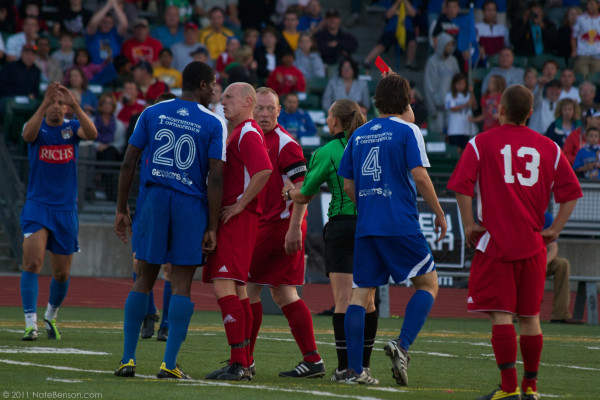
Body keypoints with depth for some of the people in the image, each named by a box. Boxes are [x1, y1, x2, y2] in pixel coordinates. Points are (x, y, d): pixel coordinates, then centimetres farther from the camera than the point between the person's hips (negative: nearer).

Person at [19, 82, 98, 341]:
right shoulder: (37, 127, -1)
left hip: (66, 209, 2)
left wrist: (75, 106, -32)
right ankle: (31, 323, -21)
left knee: (62, 273, 8)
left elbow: (92, 134, -20)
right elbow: (28, 135, -27)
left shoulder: (72, 128, 3)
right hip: (37, 205, -2)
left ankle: (51, 317, 34)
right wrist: (44, 105, -38)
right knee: (33, 262, -21)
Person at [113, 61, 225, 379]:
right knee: (181, 284, 0)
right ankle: (169, 364, -5)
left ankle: (128, 359, 6)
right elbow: (215, 178, -6)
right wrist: (212, 228, -3)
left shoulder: (152, 114, 6)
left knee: (144, 279, 9)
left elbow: (128, 163, 4)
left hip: (154, 200, 2)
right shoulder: (213, 124, -2)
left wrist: (121, 209, 11)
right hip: (191, 207, -2)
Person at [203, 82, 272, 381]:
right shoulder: (236, 134, 21)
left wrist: (239, 205, -21)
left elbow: (264, 170, -26)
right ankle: (241, 363, 16)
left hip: (238, 219, -11)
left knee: (223, 287, -17)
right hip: (231, 218, 11)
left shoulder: (249, 133, -11)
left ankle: (239, 364, -19)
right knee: (236, 290, 12)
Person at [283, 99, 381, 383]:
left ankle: (344, 368, -10)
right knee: (367, 300, 8)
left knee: (343, 300, -6)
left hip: (342, 225, -4)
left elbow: (304, 196, 4)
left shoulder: (326, 153, -3)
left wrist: (289, 191, 24)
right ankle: (364, 367, 8)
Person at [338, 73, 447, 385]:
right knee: (428, 284, 9)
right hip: (401, 225, -5)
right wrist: (439, 213, -1)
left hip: (365, 227, 5)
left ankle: (354, 369, -2)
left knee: (361, 293, 5)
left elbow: (349, 186, 15)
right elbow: (419, 175, -11)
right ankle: (402, 345, -11)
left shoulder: (359, 134, 13)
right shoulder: (407, 130, -2)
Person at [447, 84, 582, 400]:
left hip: (495, 242, -3)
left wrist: (469, 225, -2)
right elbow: (571, 191, 6)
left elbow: (462, 185, -10)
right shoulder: (548, 147, 8)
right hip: (533, 244, 3)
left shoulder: (482, 143, 0)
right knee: (529, 316, 11)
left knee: (501, 314, -5)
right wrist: (555, 229, 9)